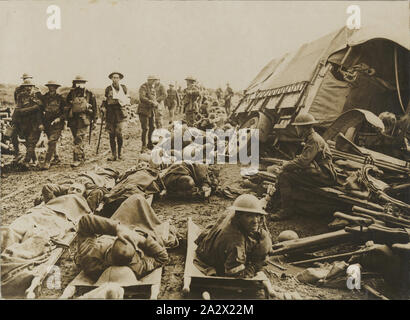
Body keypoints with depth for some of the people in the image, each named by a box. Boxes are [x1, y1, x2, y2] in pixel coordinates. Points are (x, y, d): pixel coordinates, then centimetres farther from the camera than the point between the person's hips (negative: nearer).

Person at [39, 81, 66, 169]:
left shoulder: (60, 98, -4)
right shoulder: (44, 97, 5)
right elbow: (40, 110, 13)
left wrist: (59, 118, -18)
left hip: (57, 123, -5)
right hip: (47, 123, 5)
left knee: (52, 142, -14)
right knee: (52, 142, 16)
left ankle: (47, 162, -17)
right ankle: (56, 158, 34)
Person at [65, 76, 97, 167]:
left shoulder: (89, 94, 3)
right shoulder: (71, 94, 8)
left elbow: (94, 107, 11)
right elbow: (67, 107, 16)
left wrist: (93, 119, 11)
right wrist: (67, 118, 11)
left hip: (83, 119, -4)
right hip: (73, 119, 4)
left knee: (79, 139, -13)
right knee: (77, 139, 11)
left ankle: (78, 159, -14)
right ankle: (82, 157, 24)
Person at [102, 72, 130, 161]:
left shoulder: (124, 88, 10)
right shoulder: (108, 89, 10)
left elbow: (127, 100, 17)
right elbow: (105, 101, 15)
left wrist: (123, 102, -2)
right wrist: (104, 108, 2)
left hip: (120, 112, -1)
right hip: (110, 113, 1)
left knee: (119, 133, -12)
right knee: (111, 135, 1)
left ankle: (120, 153, 7)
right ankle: (113, 155, 9)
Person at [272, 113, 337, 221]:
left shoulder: (314, 140, -15)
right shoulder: (311, 138, 19)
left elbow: (303, 161, -24)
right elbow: (303, 157, 24)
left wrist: (286, 166, -9)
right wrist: (288, 164, 9)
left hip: (323, 176, -11)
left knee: (284, 176, -19)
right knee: (283, 174, 11)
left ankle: (287, 210, -16)